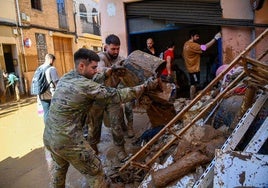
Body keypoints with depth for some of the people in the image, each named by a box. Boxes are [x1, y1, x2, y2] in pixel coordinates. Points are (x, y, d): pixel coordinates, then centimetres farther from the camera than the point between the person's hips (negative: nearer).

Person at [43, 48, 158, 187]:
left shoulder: (65, 77, 4)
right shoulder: (86, 86, -20)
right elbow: (118, 96, -18)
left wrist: (105, 74, 22)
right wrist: (146, 86, -11)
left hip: (48, 137, 9)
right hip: (68, 140, -8)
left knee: (59, 167, 33)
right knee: (95, 172, 9)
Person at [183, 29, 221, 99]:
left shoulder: (186, 44, 9)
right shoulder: (192, 45, -21)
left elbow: (183, 55, 18)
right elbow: (205, 47, -26)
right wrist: (215, 38, -23)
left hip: (191, 68, 10)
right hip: (194, 68, -10)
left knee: (193, 84, 16)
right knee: (194, 85, -2)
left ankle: (192, 99, 24)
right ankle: (192, 100, 5)